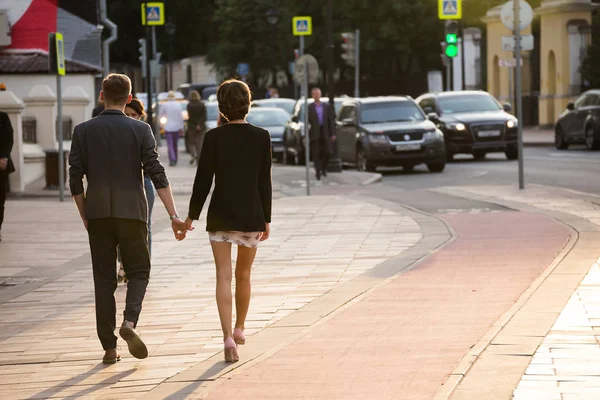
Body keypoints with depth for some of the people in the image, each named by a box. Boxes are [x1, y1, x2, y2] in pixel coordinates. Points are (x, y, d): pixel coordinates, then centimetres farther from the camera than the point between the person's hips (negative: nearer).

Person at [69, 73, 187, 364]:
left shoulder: (83, 131, 2)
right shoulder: (140, 130, -2)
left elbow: (75, 179, 1)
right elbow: (157, 174, -8)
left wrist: (85, 218, 12)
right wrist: (174, 216, -7)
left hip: (98, 212, 1)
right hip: (132, 210, -1)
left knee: (104, 278, 7)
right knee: (138, 271, 12)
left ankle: (109, 347, 5)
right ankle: (129, 322, -15)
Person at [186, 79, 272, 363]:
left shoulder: (214, 137, -8)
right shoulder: (261, 137, -3)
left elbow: (203, 179, -6)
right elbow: (265, 182, 0)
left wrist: (193, 214, 5)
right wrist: (266, 219, 7)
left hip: (220, 214, -2)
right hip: (251, 216, 2)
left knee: (224, 276, -2)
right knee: (243, 274, 18)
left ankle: (228, 337, -14)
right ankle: (239, 329, 33)